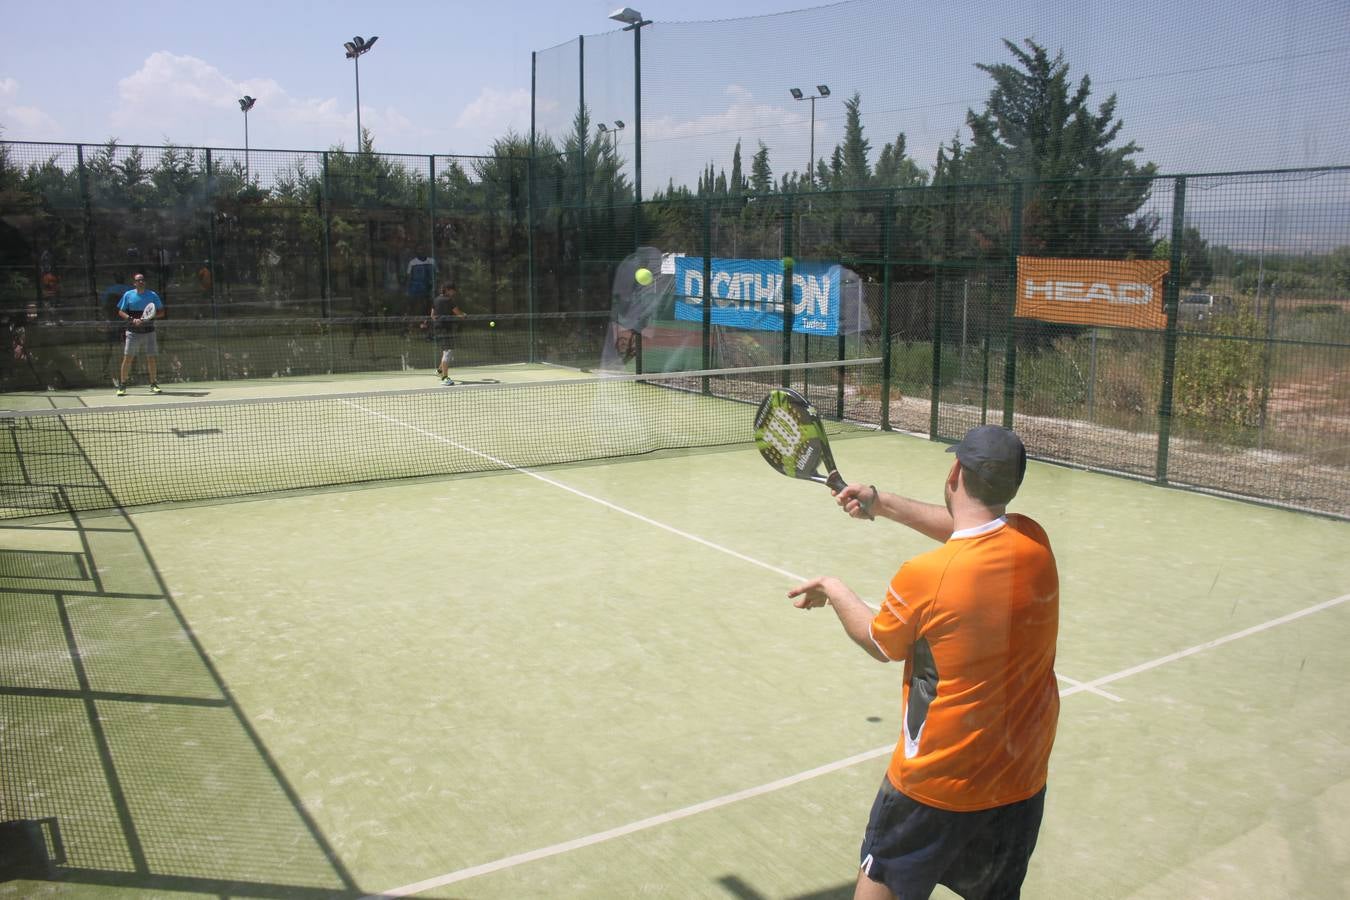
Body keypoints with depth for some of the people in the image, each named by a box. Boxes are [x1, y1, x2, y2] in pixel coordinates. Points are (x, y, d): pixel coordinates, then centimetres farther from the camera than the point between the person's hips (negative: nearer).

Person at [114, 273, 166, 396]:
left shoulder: (153, 295, 5)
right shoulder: (128, 295, 3)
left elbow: (161, 312, 7)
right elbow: (121, 312, 4)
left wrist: (151, 315, -13)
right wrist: (132, 319, -14)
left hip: (149, 331, 1)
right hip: (133, 332, -1)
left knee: (151, 358, 1)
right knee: (127, 358, -4)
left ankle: (153, 384, 12)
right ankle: (122, 385, 3)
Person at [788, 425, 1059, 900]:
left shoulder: (924, 576, -26)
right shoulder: (1034, 541, -12)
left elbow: (878, 642, -5)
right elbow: (971, 529, 11)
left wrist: (833, 590, 12)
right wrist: (883, 503, 15)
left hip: (938, 784, -4)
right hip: (1024, 777, 5)